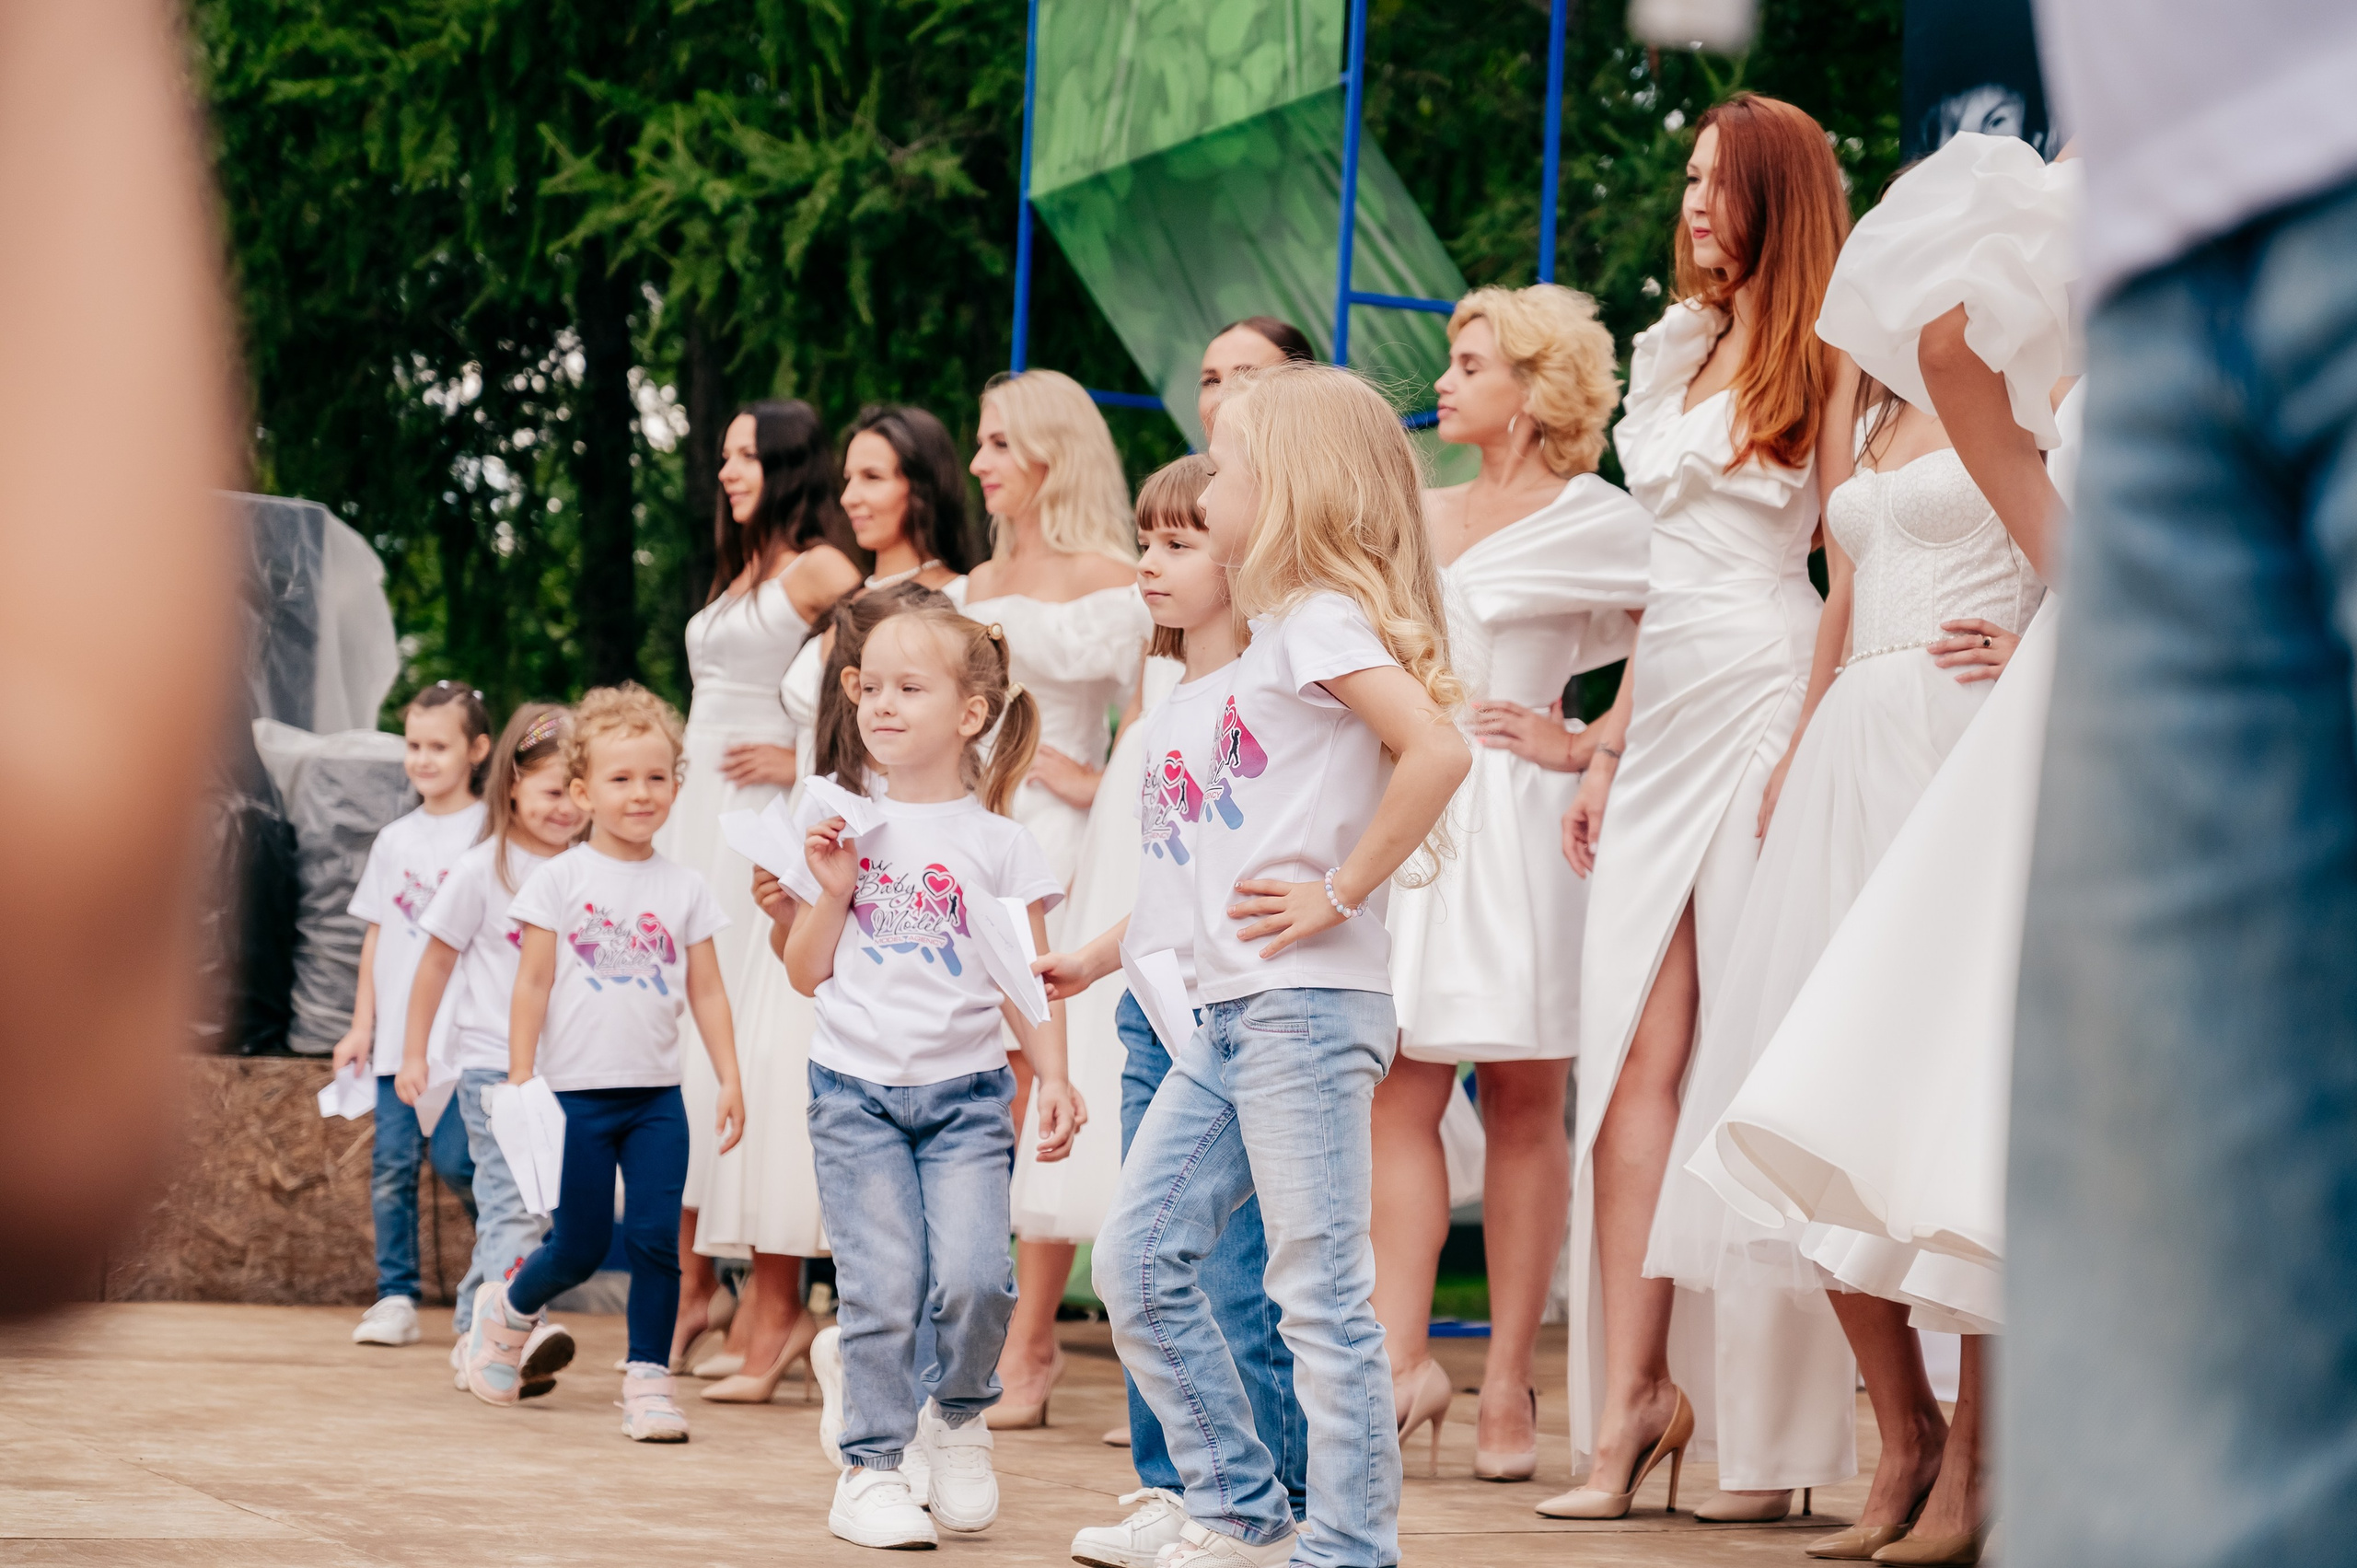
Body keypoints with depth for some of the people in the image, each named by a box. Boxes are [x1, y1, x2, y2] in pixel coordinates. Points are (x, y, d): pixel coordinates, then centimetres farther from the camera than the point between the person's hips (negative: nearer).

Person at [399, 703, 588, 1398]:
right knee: (512, 1198, -17)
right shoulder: (483, 871, -3)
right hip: (491, 1063, -4)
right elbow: (438, 960, 4)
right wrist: (414, 1053, 5)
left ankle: (475, 1340, 18)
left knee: (505, 1206, 9)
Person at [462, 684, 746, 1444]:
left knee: (656, 1238, -7)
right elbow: (532, 984, -1)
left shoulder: (685, 888, 7)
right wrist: (521, 1080, -5)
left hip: (657, 1097, 2)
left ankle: (648, 1377, 1)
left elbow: (707, 991, 10)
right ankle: (506, 1308, 32)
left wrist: (729, 1078, 3)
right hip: (577, 1091, -2)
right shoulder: (560, 880, -1)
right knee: (579, 1247, 3)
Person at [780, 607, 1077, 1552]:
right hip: (856, 1089, 1)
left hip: (965, 1092, -1)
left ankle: (957, 1411, 14)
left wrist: (1054, 1078, -8)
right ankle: (870, 1465, 6)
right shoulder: (843, 827, 8)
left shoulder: (997, 843, 4)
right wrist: (834, 892, -3)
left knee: (973, 1277, -15)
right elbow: (807, 973, 12)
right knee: (882, 1288, -8)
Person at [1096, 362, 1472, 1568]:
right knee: (1139, 1260, 8)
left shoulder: (1323, 621, -10)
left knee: (1317, 1289, -7)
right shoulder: (1276, 631, 19)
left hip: (1306, 1005, -10)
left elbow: (1438, 751, -25)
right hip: (1232, 1011, 10)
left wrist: (1342, 894, -19)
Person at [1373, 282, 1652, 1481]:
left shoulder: (1595, 521, -1)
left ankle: (1508, 1381, 2)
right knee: (1399, 1095, -4)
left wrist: (1584, 744, -8)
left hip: (1517, 825, -5)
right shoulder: (1417, 517, 16)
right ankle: (1400, 1360, -7)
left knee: (1523, 1103, -1)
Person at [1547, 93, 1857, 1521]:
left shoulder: (1819, 360, -2)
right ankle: (1630, 1398, -6)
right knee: (1634, 1052, -3)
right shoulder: (1686, 351, 20)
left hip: (1765, 704, -7)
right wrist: (1609, 747, 18)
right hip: (1667, 715, 7)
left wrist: (1809, 748, -16)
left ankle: (1776, 1430, -2)